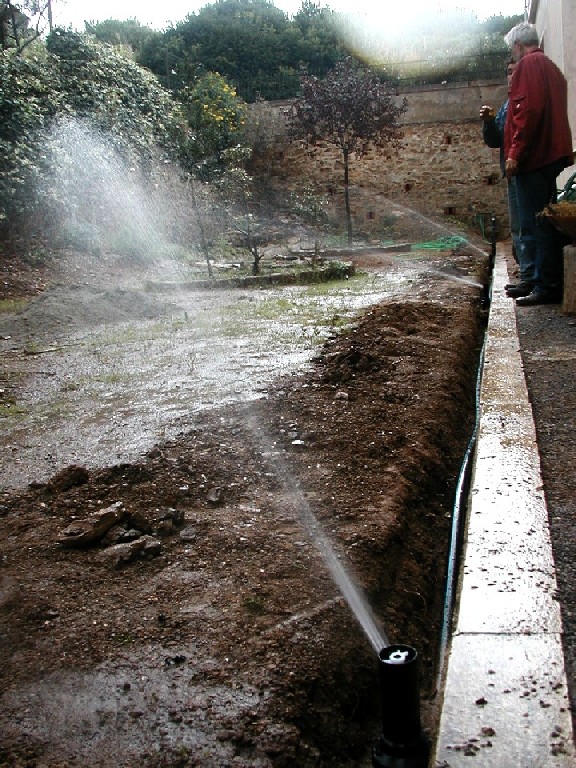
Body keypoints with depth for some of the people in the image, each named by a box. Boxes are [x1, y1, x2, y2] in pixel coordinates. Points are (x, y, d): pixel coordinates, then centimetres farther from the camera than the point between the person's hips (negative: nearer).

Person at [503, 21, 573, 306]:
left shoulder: (527, 64, -7)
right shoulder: (551, 67, 22)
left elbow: (528, 109, -18)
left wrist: (515, 152, -19)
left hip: (533, 155, -10)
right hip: (551, 154, 10)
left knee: (534, 226, -10)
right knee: (545, 223, 12)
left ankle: (547, 287, -10)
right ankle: (549, 282, 16)